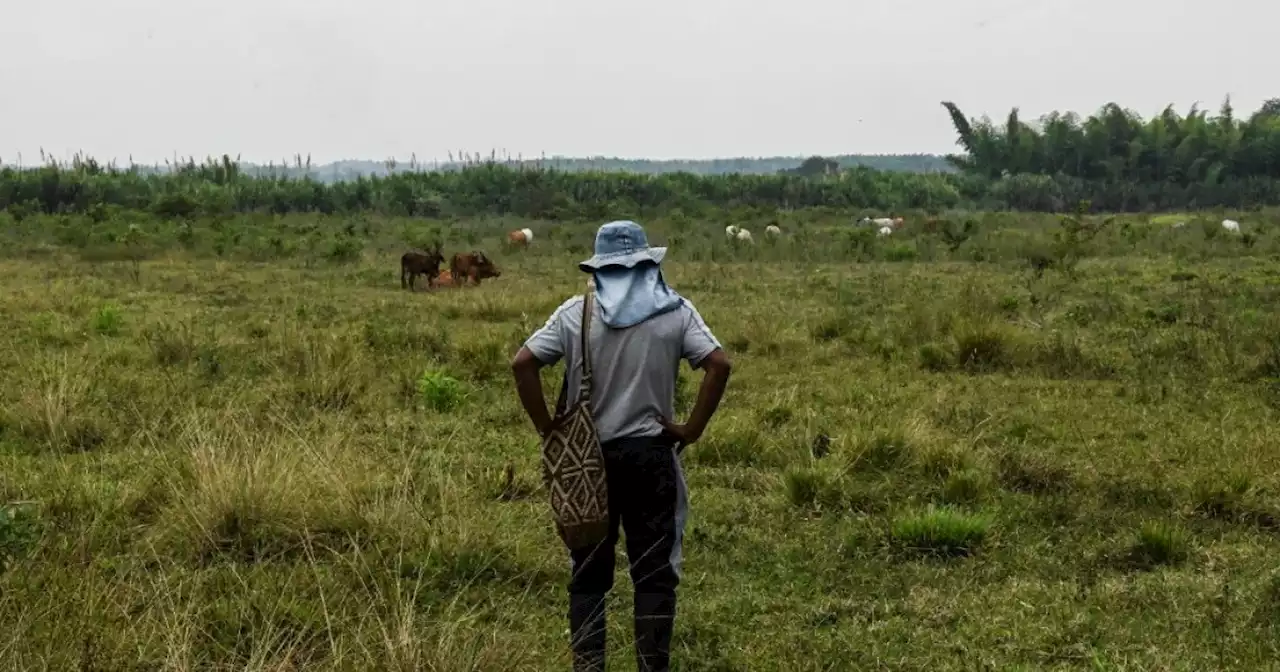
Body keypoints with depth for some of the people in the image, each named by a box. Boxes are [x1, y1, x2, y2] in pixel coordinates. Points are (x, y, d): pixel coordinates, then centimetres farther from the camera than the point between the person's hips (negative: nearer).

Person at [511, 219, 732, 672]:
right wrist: (693, 429, -6)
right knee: (654, 571, 8)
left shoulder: (576, 312, -1)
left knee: (589, 572, 11)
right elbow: (719, 364, -12)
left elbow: (522, 364, -9)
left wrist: (547, 428, -3)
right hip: (650, 454, 0)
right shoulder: (674, 310, -2)